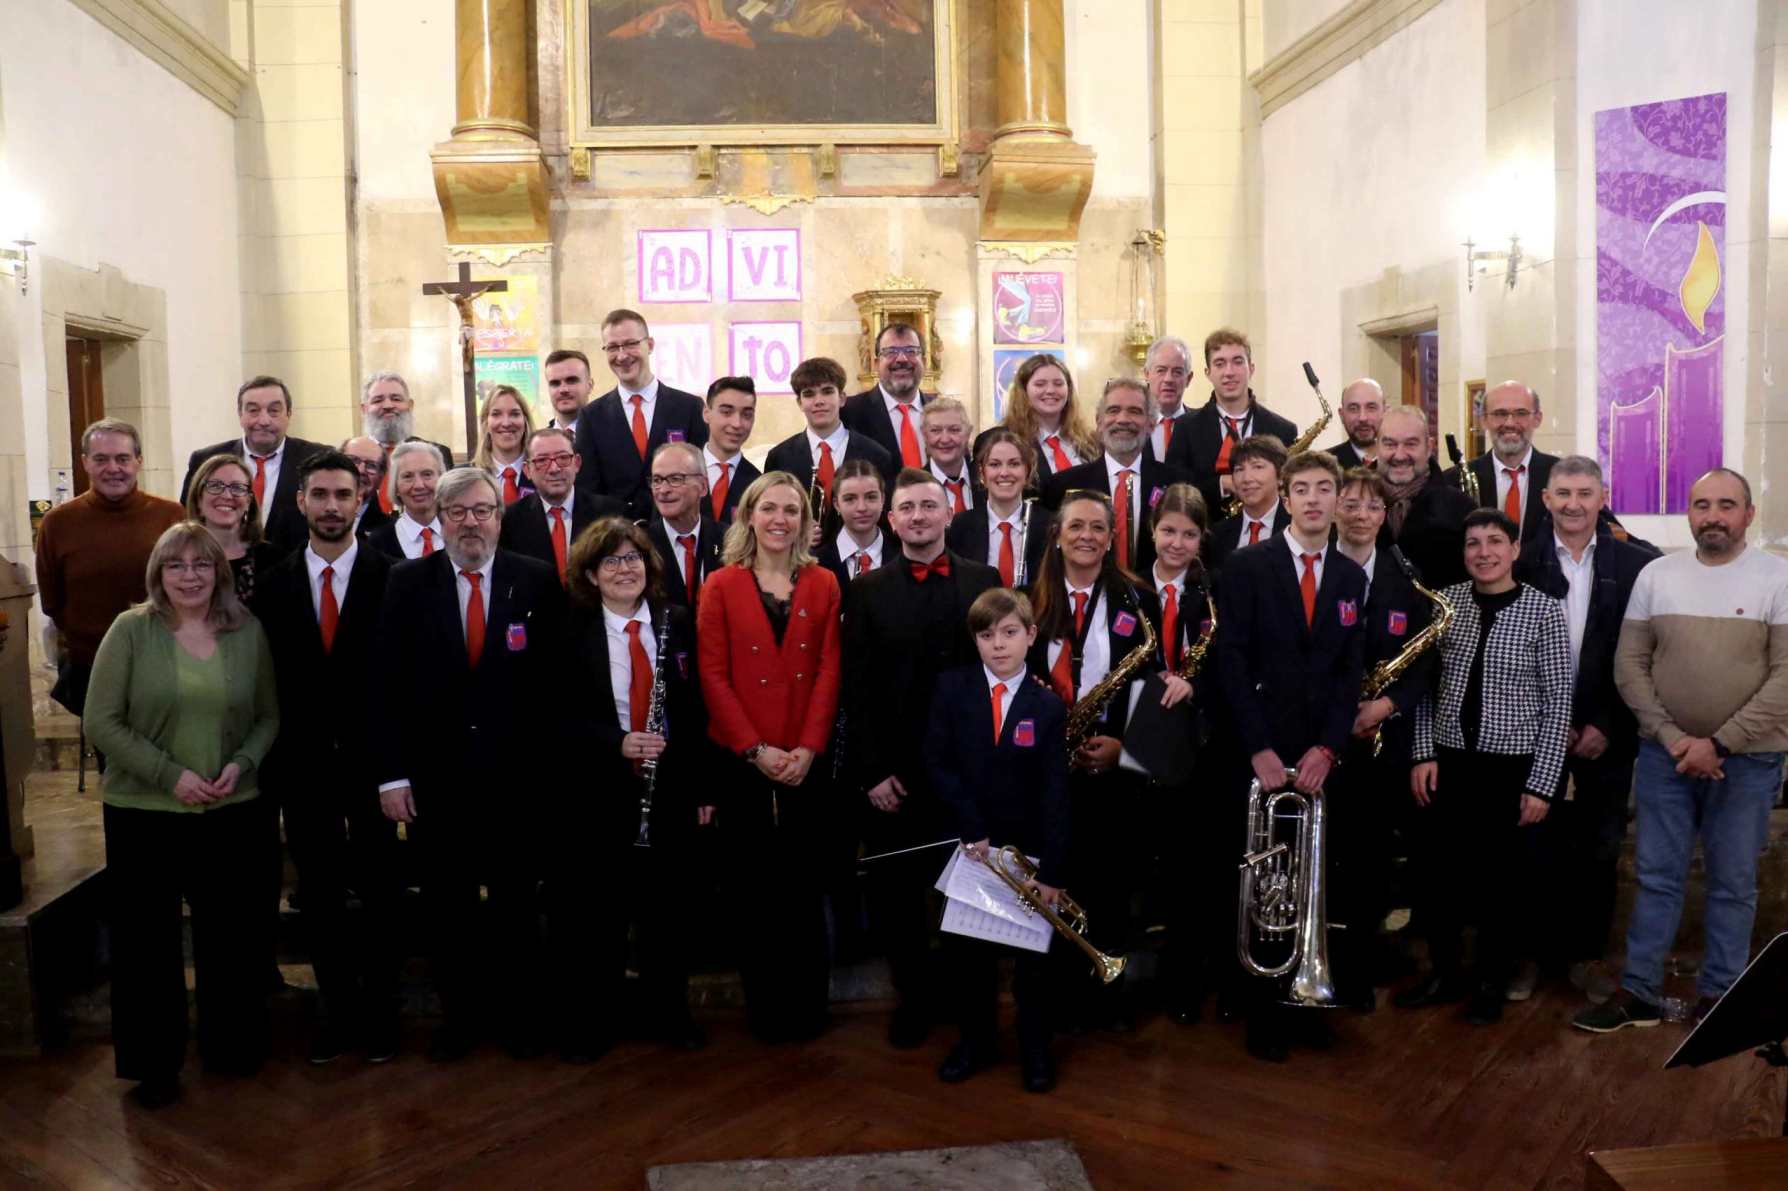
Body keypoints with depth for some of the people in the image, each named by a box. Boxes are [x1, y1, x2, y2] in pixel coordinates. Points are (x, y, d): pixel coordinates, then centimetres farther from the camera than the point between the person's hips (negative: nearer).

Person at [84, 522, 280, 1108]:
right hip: (143, 814, -2)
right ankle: (153, 1064, 26)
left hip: (232, 813, 2)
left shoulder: (248, 632, 1)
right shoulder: (131, 630, -6)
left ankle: (231, 1046, 33)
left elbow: (268, 716, 8)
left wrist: (243, 764, -10)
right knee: (147, 941, 10)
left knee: (232, 935, 13)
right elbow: (102, 721, -7)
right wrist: (170, 774, -14)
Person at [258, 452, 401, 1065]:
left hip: (369, 759, -3)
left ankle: (379, 1009, 24)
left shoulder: (390, 577, -7)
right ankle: (336, 1008, 28)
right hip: (303, 762, 3)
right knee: (319, 893, 13)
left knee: (378, 890, 9)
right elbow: (267, 676, 3)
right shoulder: (274, 582, 2)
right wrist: (272, 760, -2)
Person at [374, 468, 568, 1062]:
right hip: (434, 773, 1)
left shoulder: (538, 580, -1)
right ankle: (457, 1014, 29)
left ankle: (519, 1013, 28)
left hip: (517, 772, -1)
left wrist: (551, 761, -8)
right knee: (446, 905, 12)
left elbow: (554, 677, -3)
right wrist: (391, 773, -5)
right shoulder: (407, 582, 1)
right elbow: (388, 683, -1)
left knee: (518, 902, 11)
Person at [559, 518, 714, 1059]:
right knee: (595, 911, 7)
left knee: (668, 906, 12)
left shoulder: (678, 622, 3)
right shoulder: (570, 630, -4)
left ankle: (668, 1013, 29)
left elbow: (696, 708, 5)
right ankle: (591, 1019, 24)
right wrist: (617, 743, -21)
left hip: (672, 785, 2)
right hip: (597, 787, -2)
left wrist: (705, 785, 3)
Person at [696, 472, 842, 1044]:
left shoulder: (823, 584, 6)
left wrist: (808, 748, -11)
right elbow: (714, 676, -3)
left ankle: (807, 1007, 19)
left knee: (803, 886, 5)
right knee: (757, 886, 7)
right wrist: (756, 749, -11)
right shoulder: (722, 586, 2)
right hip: (743, 762, -1)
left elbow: (829, 669, 1)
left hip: (805, 762, 1)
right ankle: (765, 1008, 20)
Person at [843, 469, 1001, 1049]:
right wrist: (873, 770, -8)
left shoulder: (985, 580, 4)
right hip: (893, 770, 0)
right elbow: (857, 689, -2)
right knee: (897, 892, 9)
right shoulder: (866, 591, 2)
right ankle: (915, 997, 28)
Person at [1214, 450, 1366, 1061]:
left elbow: (1351, 668, 6)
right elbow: (1232, 660, -8)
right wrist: (1259, 749, -13)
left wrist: (1328, 748, -7)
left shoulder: (1351, 576, 11)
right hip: (1261, 753, -3)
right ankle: (1260, 1009, 15)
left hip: (1322, 757, 3)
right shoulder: (1247, 566, -3)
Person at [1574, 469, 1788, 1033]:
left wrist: (1718, 743, -15)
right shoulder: (1655, 574, 2)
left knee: (1733, 884, 10)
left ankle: (1719, 995, 24)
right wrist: (1672, 738, -9)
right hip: (1663, 754, 2)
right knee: (1656, 878, 9)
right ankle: (1638, 992, 18)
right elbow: (1629, 665, 2)